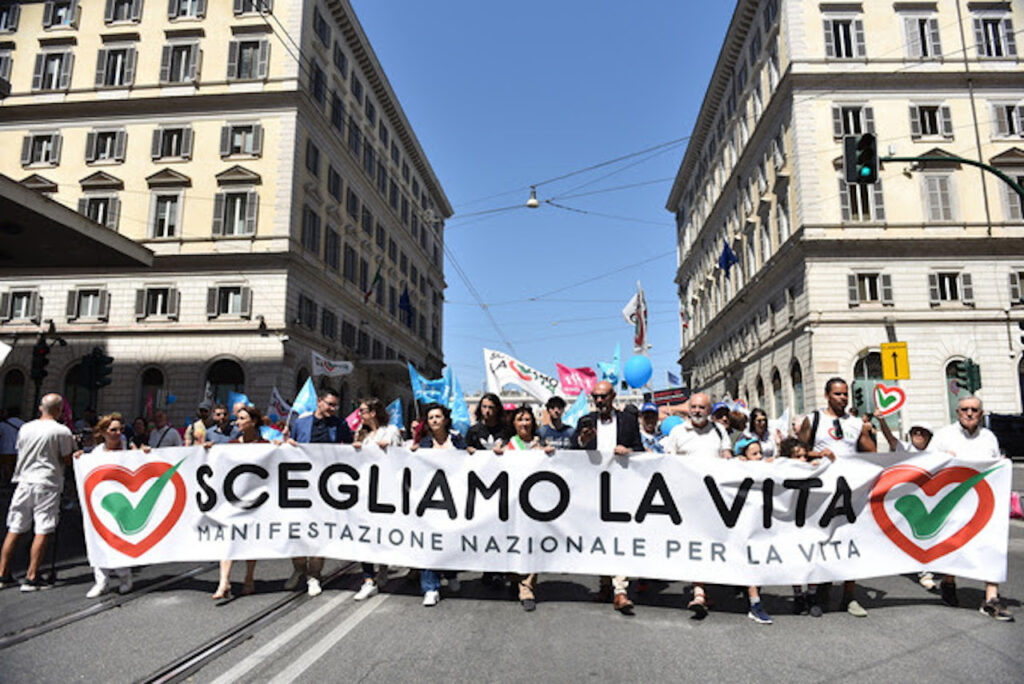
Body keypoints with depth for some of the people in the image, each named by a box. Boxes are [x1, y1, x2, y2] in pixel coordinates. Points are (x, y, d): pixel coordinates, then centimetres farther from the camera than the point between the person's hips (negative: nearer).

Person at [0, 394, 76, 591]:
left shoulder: (25, 428, 7)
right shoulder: (62, 431, -9)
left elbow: (20, 452, 16)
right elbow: (66, 460, -5)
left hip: (24, 481, 5)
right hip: (47, 483, -5)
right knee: (43, 531, -1)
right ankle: (31, 578, -1)